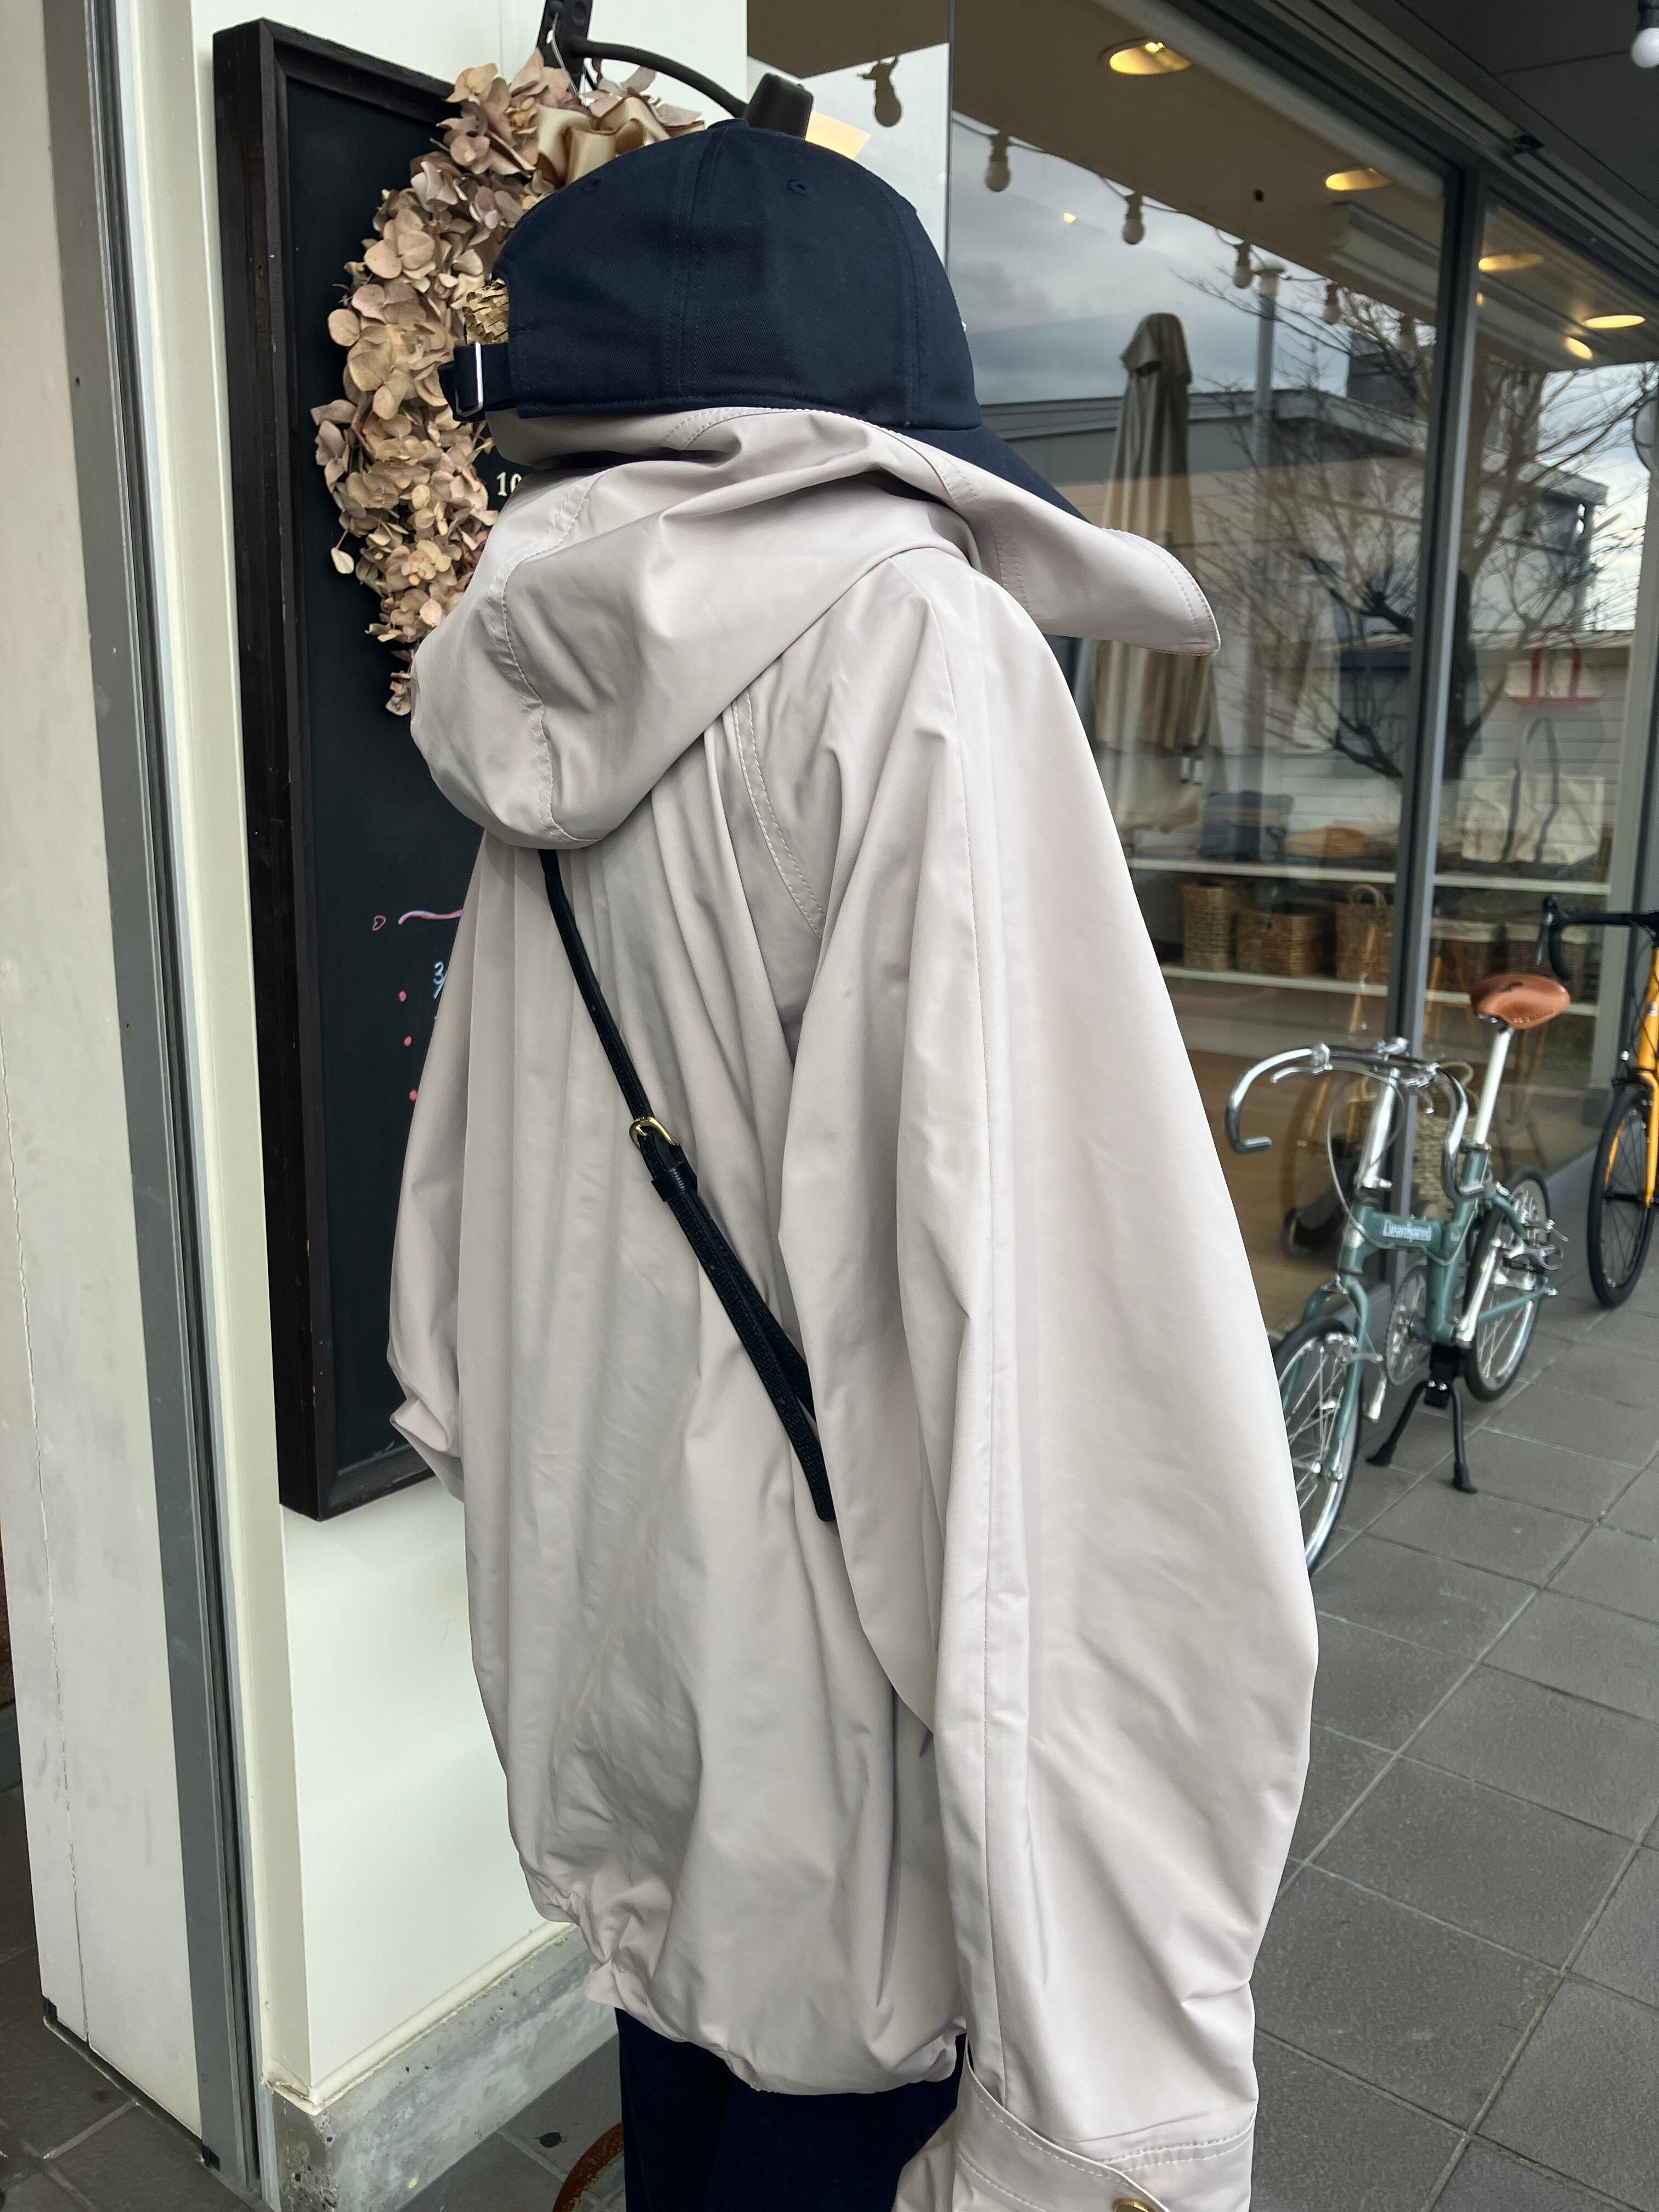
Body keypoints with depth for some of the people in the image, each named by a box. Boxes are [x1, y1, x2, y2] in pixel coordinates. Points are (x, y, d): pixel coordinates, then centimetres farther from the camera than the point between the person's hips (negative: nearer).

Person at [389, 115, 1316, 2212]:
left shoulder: (546, 685, 3)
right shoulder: (915, 646, -17)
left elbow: (476, 1193, 9)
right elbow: (999, 1218, -26)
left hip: (616, 1560, 6)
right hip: (819, 1607, -6)